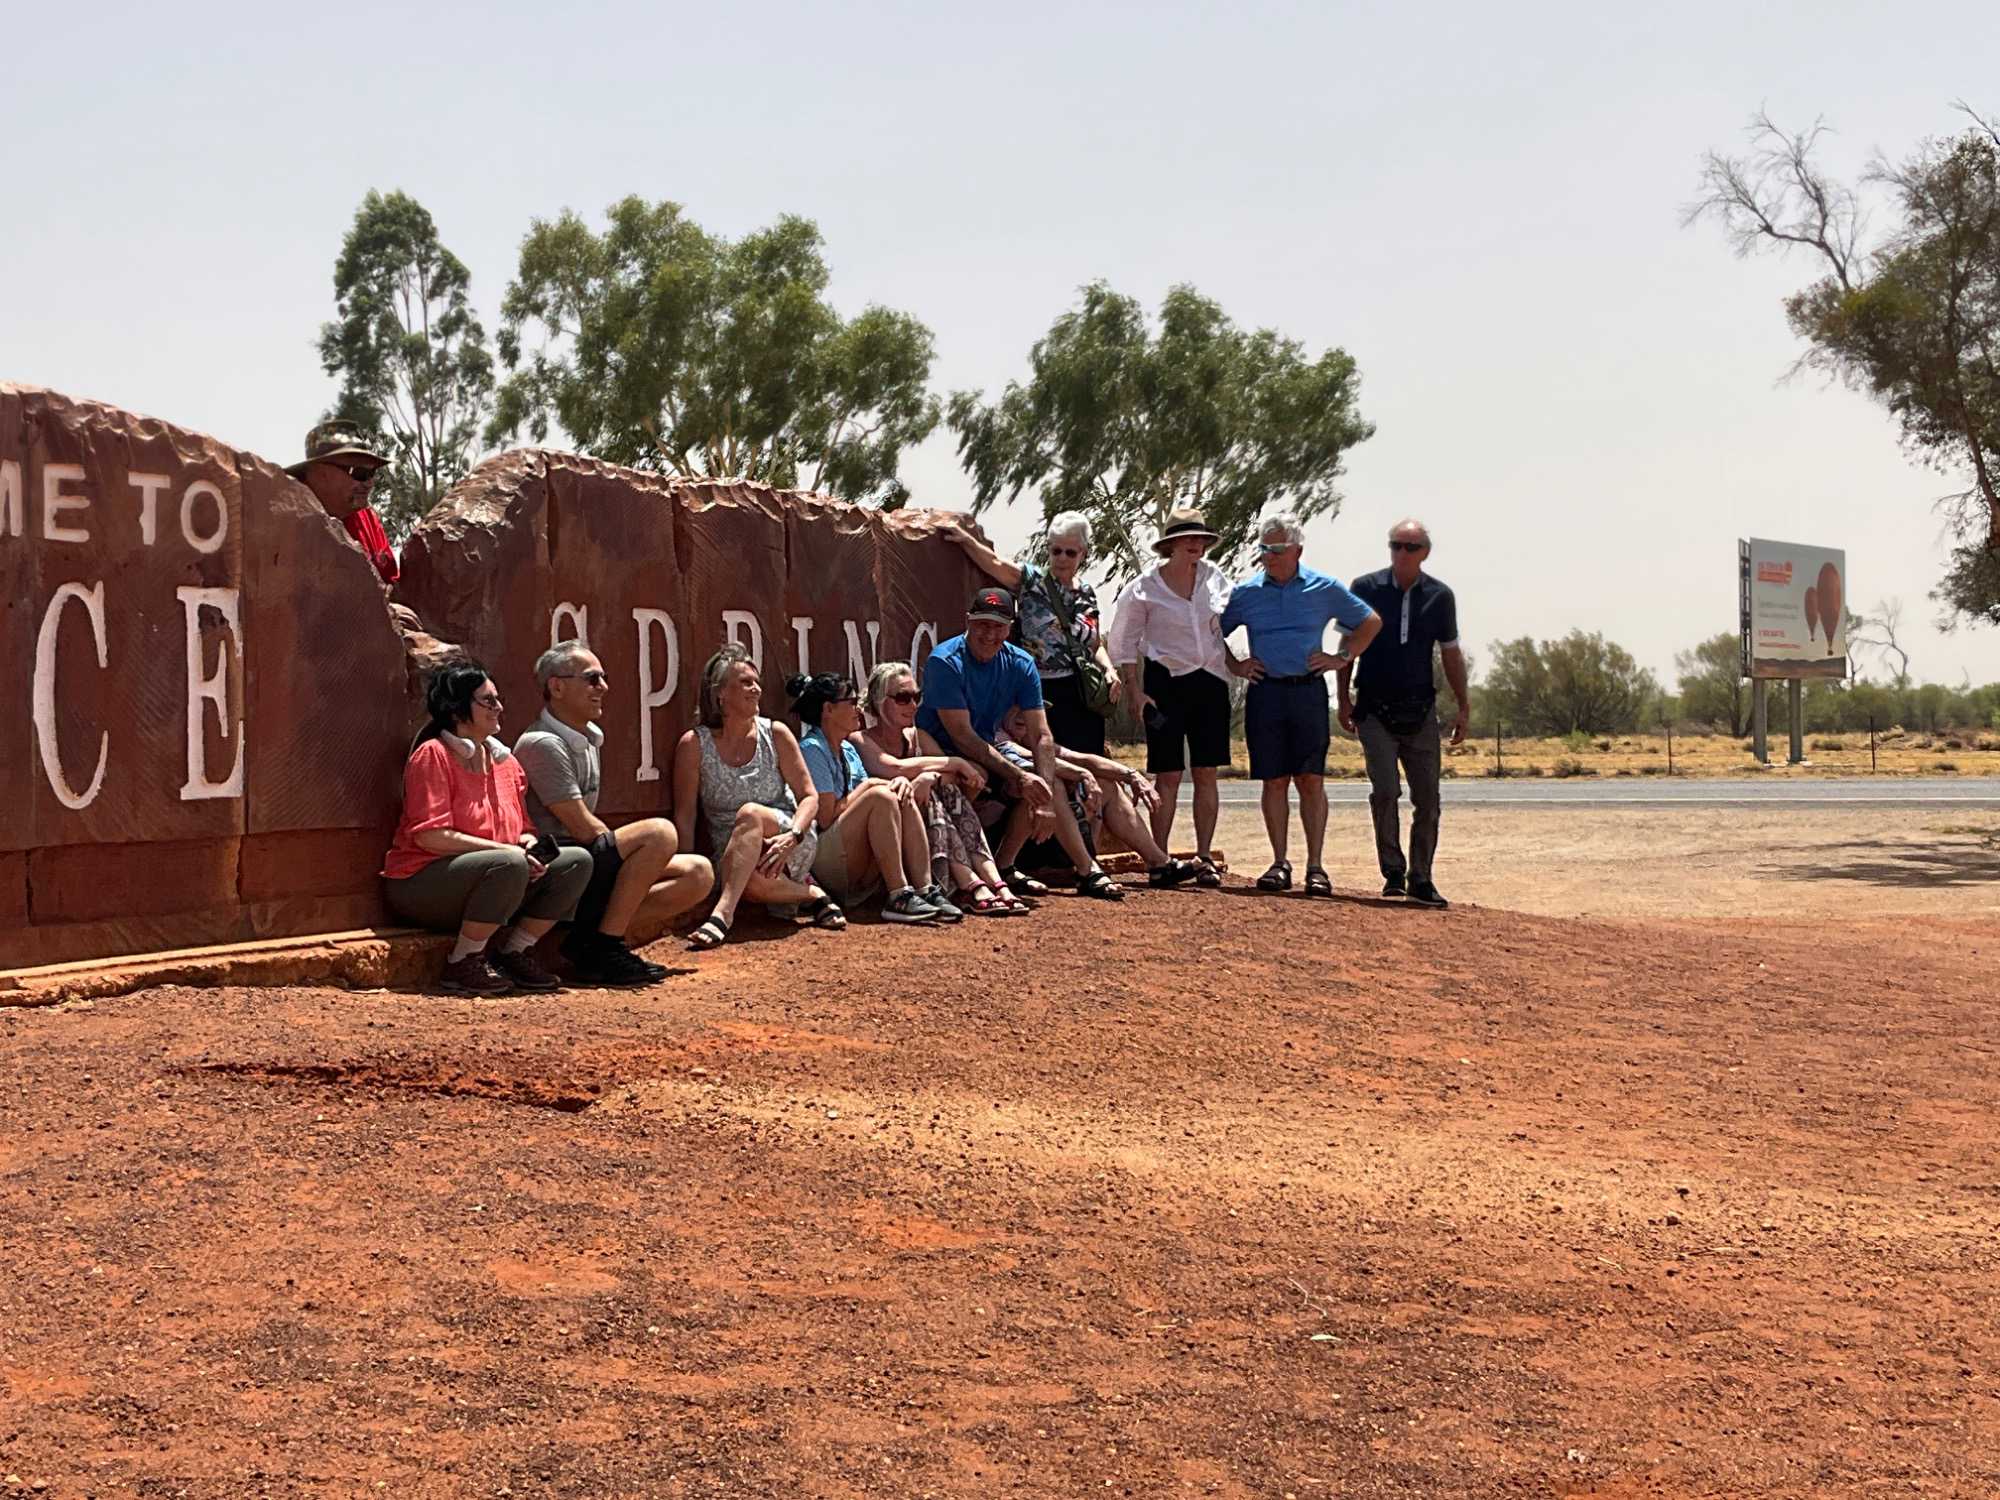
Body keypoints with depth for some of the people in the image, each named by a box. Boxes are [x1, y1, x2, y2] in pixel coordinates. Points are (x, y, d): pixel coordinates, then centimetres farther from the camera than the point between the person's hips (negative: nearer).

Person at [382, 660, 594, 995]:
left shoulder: (505, 760, 13)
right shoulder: (433, 755, -11)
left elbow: (524, 828, 18)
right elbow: (431, 836, -20)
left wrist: (529, 844, -9)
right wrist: (507, 850, -21)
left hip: (484, 885, 8)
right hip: (421, 885, -8)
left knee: (577, 861, -6)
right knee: (509, 864, -36)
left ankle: (515, 954, 0)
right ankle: (462, 965, -19)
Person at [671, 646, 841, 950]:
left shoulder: (775, 735, 1)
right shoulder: (694, 745, -2)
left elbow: (809, 796, 0)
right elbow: (685, 817, -3)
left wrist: (792, 837, -20)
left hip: (792, 847, 1)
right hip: (734, 858, -1)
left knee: (750, 813, -33)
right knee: (754, 882, -37)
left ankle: (723, 913, -39)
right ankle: (811, 896, -7)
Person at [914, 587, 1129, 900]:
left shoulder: (1020, 664, -4)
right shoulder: (944, 662, -21)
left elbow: (1041, 736, -9)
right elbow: (963, 736, -25)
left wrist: (1046, 795, -23)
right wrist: (1019, 777, -28)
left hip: (988, 752, 6)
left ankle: (1088, 872, -2)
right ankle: (1001, 872, -25)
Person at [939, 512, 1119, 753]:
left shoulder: (1087, 594, 13)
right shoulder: (1032, 580, 0)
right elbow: (994, 563, -19)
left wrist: (1109, 670, 2)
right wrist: (964, 538, -34)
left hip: (1084, 694, 4)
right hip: (1043, 694, -4)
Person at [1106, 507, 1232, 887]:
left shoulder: (1214, 577, 7)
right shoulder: (1145, 587, -4)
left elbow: (1229, 620, 23)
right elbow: (1122, 643, 0)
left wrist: (1232, 661, 11)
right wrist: (1135, 692, -6)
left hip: (1211, 681, 4)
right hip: (1167, 681, -4)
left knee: (1206, 773, 2)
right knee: (1168, 776, -4)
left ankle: (1204, 858, 6)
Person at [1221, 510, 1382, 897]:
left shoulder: (1324, 589, 5)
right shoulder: (1246, 592, 7)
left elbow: (1370, 622, 16)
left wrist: (1342, 658, 7)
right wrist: (1235, 665, 8)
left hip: (1308, 691, -1)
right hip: (1265, 693, 1)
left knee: (1311, 779, -4)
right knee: (1274, 781, 1)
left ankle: (1315, 866, -1)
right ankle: (1279, 863, 8)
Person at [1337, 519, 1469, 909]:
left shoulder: (1440, 596, 4)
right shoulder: (1366, 588, -1)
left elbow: (1451, 654, 11)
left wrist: (1463, 708, 10)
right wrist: (1343, 698, 2)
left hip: (1420, 711, 2)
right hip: (1375, 710, -2)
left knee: (1427, 799, 2)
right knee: (1385, 789, -15)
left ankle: (1420, 878, 12)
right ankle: (1392, 871, -2)